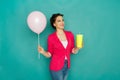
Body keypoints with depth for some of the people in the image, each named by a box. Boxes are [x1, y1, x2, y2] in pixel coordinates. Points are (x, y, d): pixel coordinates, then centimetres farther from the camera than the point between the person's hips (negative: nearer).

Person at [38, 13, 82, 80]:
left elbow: (73, 51, 5)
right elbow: (50, 54, -4)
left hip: (67, 65, 4)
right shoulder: (51, 37, -11)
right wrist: (43, 52, -21)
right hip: (56, 66, -4)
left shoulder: (70, 34, -1)